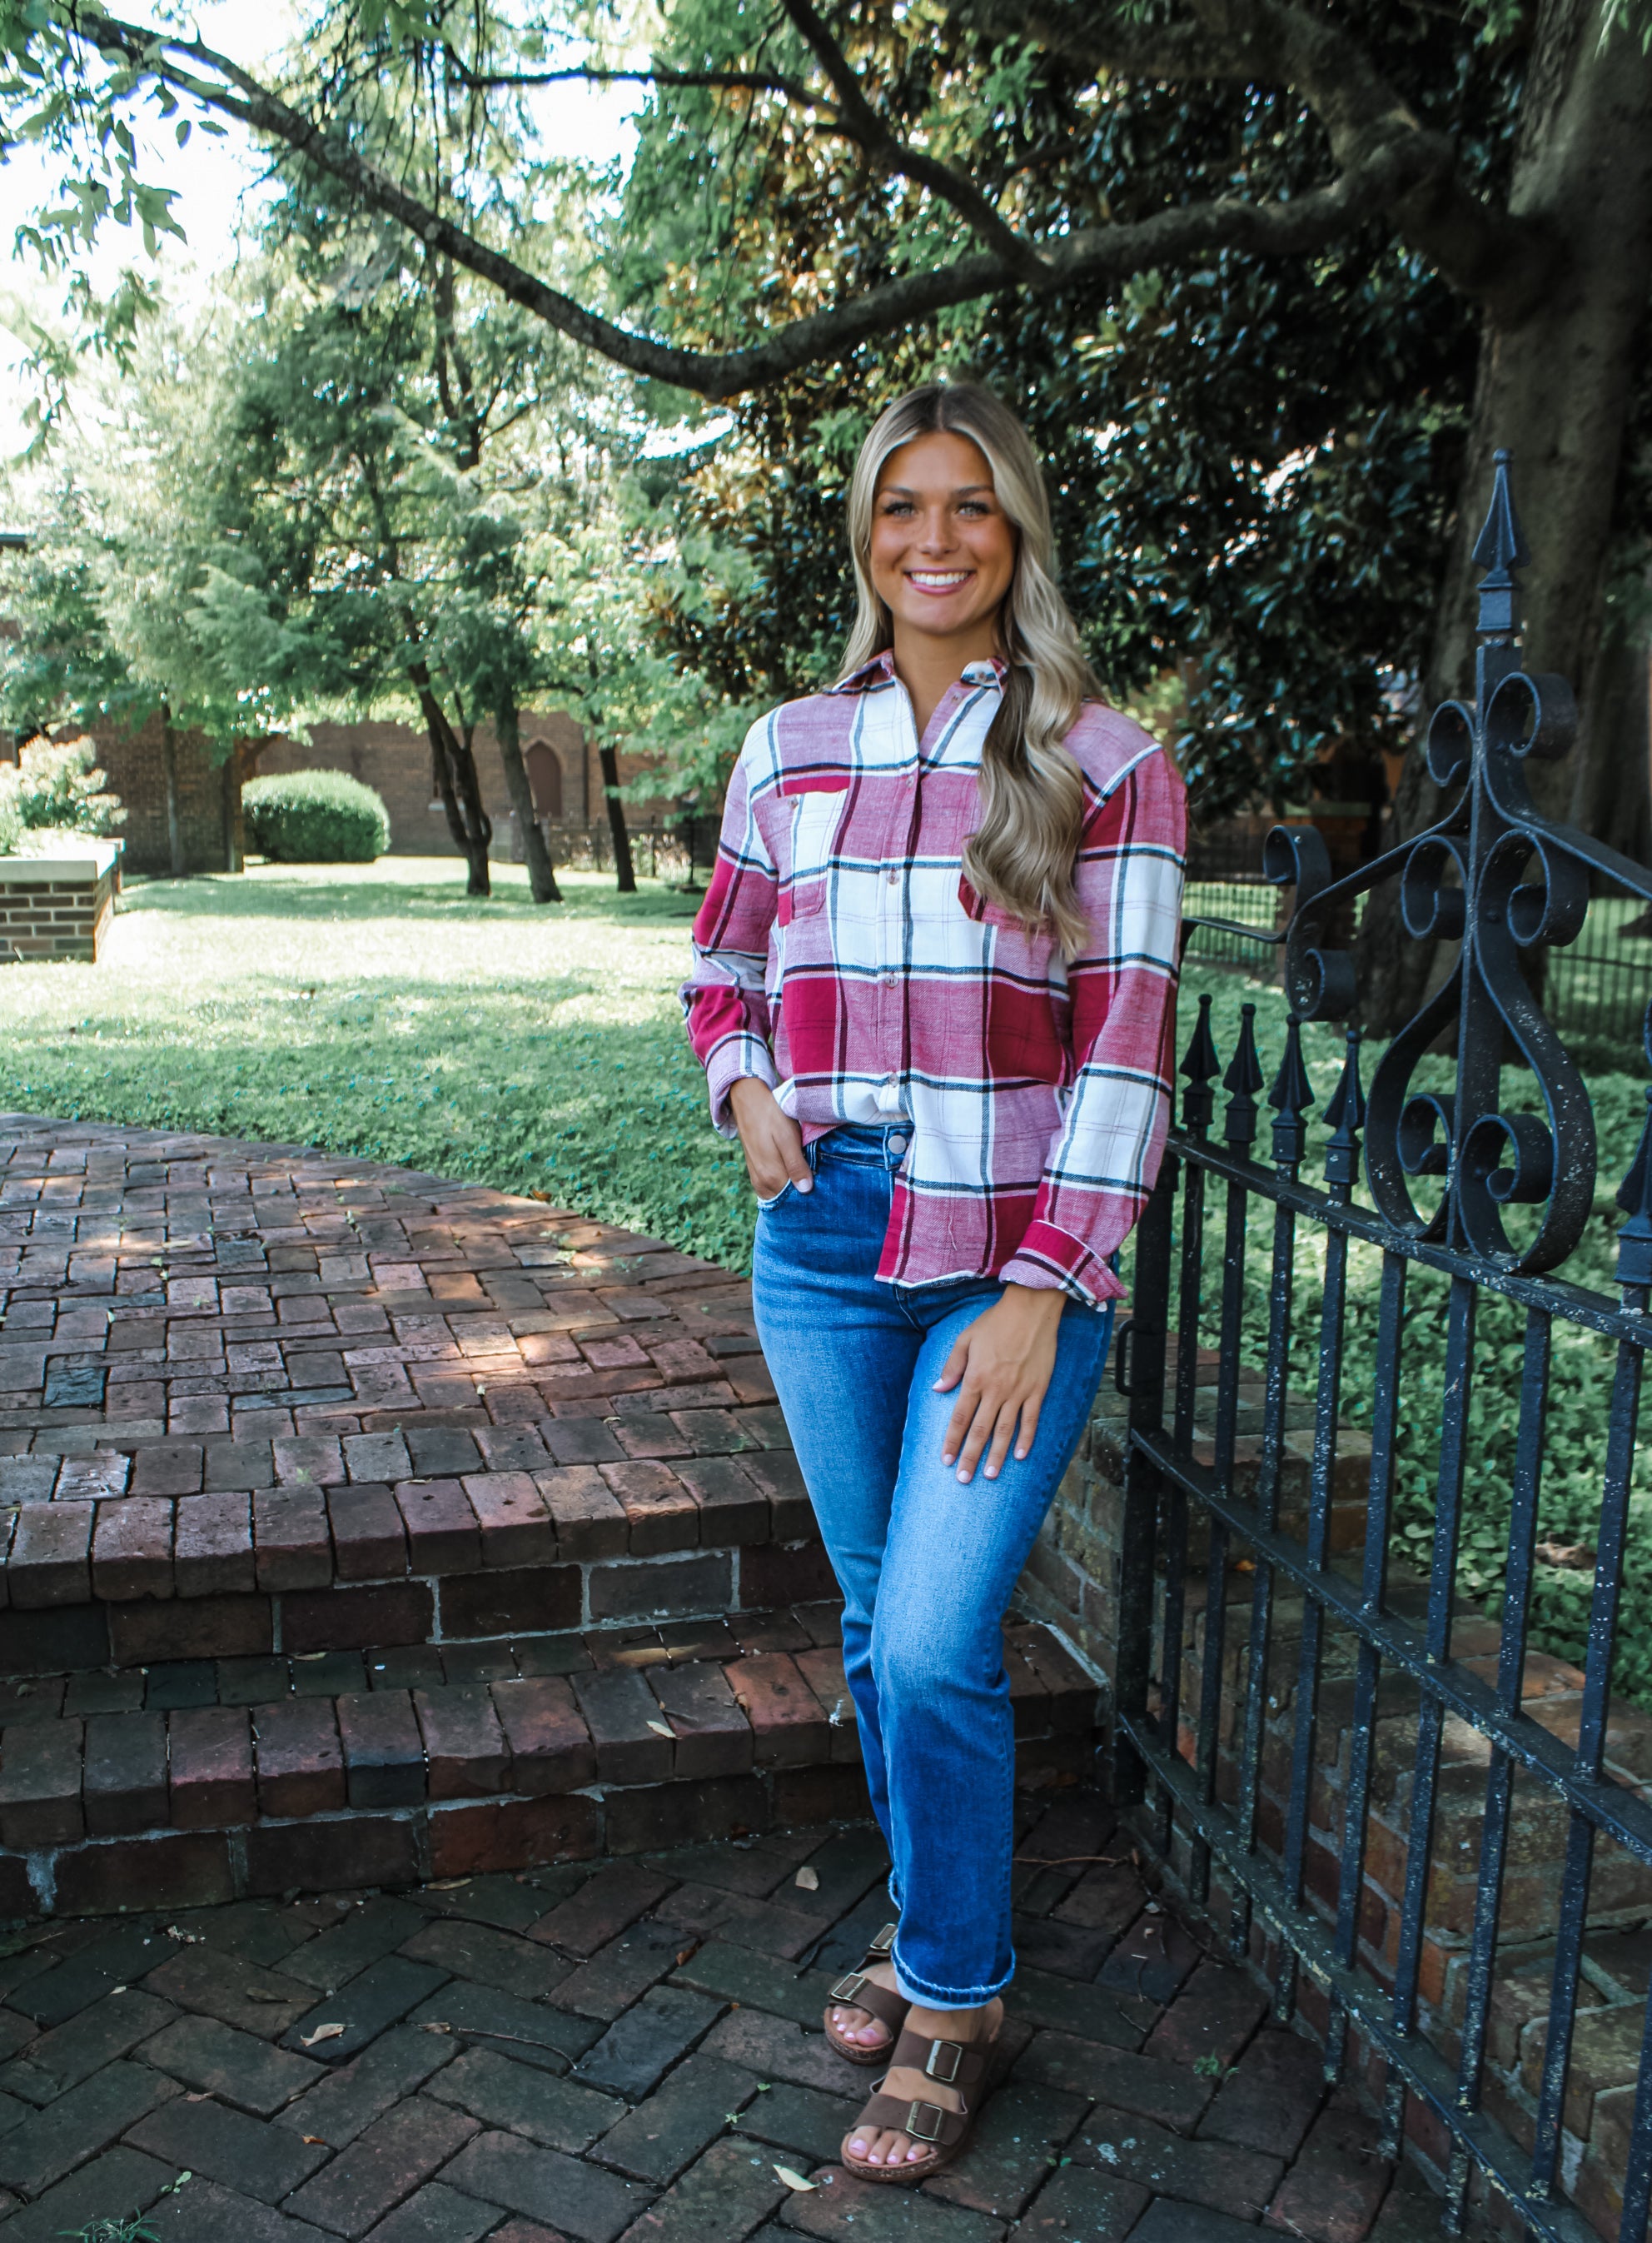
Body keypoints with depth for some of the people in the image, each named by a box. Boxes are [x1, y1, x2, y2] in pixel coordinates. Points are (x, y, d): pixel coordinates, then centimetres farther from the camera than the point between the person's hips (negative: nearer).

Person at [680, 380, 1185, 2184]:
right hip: (823, 1241, 4)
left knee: (936, 1642, -6)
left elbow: (1127, 1043, -7)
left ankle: (953, 1999, 20)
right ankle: (927, 1917, 38)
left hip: (1017, 1255, -4)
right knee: (875, 1619, 15)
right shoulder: (791, 749, 7)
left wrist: (1044, 1293, -13)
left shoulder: (1106, 763, -3)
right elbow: (720, 969, 19)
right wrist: (745, 1091, -3)